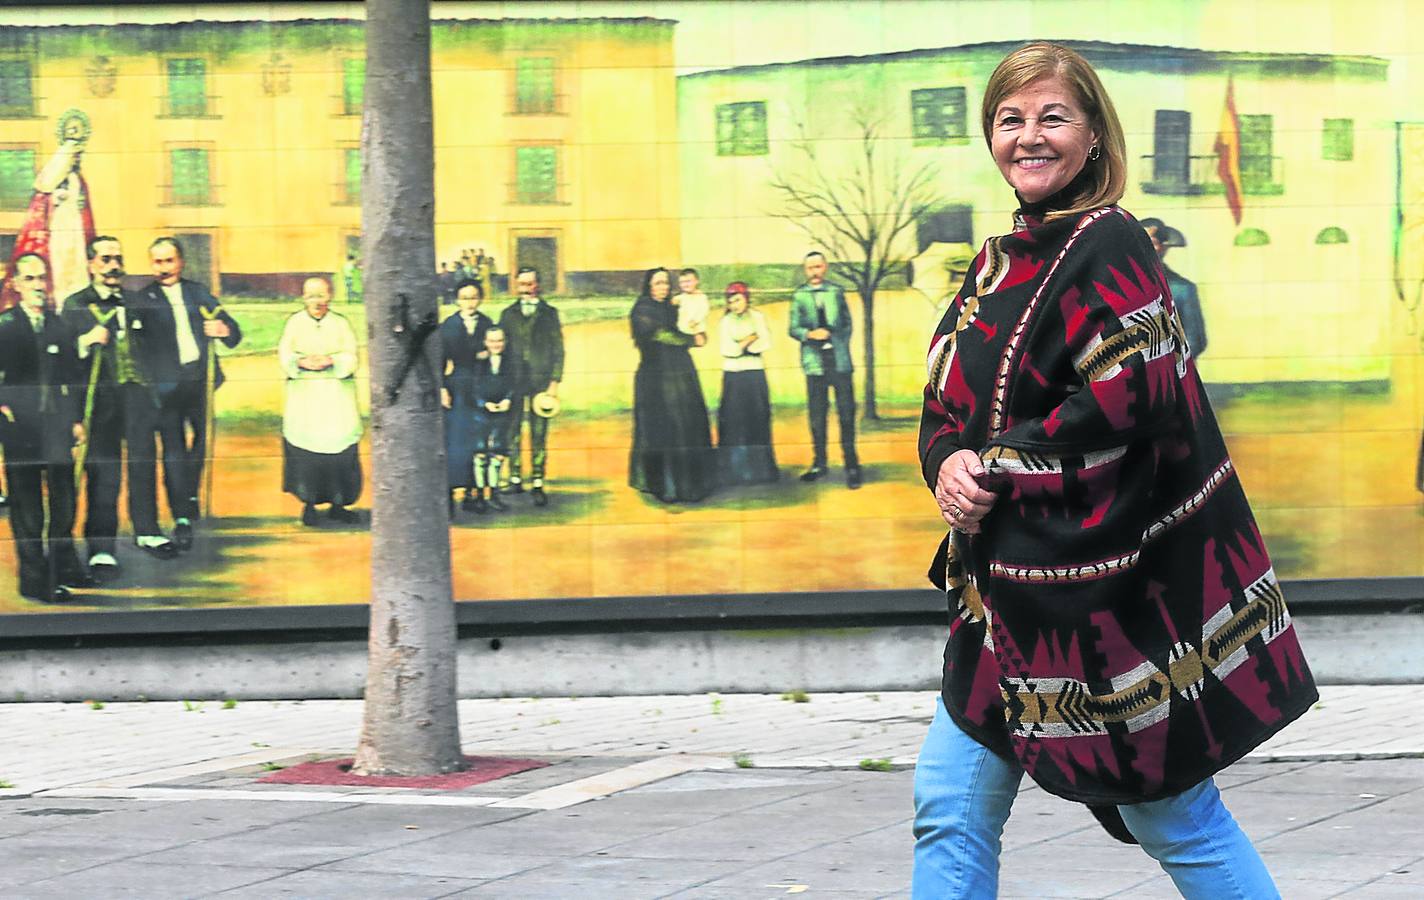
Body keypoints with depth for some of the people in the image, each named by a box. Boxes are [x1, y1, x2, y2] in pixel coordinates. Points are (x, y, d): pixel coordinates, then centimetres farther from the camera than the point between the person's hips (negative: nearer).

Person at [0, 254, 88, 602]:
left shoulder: (60, 324, 10)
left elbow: (72, 375, 12)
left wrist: (76, 418, 8)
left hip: (58, 423, 3)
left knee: (63, 500, 8)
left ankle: (63, 568, 23)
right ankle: (35, 579, 5)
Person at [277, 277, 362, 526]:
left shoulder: (341, 324, 10)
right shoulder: (294, 323, 11)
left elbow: (350, 358, 3)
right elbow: (284, 356, 4)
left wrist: (330, 360, -16)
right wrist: (302, 362, -17)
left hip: (337, 397, 0)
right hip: (303, 397, 0)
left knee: (340, 450, -5)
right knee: (304, 452, -8)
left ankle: (338, 505, 3)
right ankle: (308, 504, 0)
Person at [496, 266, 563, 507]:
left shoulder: (549, 313, 9)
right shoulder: (508, 314, 13)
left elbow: (558, 350, 6)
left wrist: (555, 381, -3)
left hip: (540, 381, -2)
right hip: (514, 381, 2)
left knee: (539, 434, -3)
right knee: (512, 431, -1)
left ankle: (538, 484, -1)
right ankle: (515, 479, 7)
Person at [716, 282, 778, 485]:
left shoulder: (758, 317, 5)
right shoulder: (726, 321, 4)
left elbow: (766, 344, -6)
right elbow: (726, 350, -6)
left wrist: (741, 346, -9)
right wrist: (750, 340, -6)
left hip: (755, 374, 1)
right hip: (733, 376, -1)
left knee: (758, 419, 2)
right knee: (733, 420, -3)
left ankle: (759, 466, 9)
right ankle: (734, 470, -1)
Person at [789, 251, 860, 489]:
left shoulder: (836, 292, 10)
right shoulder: (799, 296, 7)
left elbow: (847, 322, 13)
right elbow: (794, 328, 5)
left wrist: (843, 348, 2)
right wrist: (810, 334, -14)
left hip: (839, 361, 0)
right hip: (815, 362, 0)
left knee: (846, 410, -4)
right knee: (817, 413, 3)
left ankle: (851, 463, 0)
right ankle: (819, 464, 11)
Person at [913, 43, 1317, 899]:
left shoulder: (1107, 245, -12)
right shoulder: (1002, 262, 13)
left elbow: (1131, 396, -22)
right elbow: (949, 406, 15)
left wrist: (996, 470, -15)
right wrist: (950, 463, -8)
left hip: (1104, 587, -9)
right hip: (1010, 587, 9)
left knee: (1173, 814, 1)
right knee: (951, 810, 7)